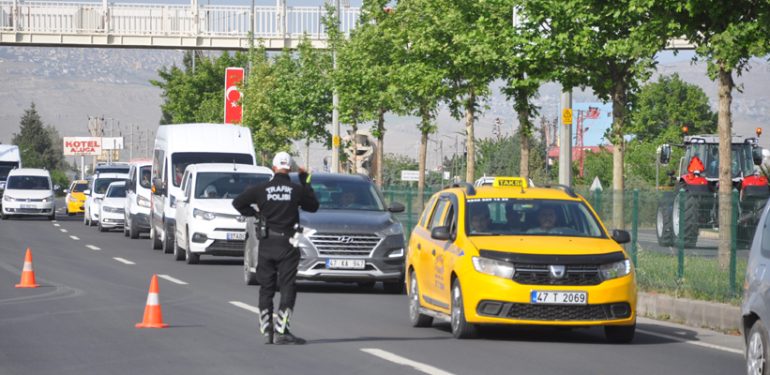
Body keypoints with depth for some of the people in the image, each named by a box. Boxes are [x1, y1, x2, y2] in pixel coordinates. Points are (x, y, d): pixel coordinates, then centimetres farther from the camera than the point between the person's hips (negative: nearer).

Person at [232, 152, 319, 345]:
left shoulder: (262, 189, -1)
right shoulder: (297, 190, -5)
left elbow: (238, 202, 1)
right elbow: (313, 206, 12)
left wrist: (254, 214, 14)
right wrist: (305, 181, 17)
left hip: (266, 244, 2)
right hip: (287, 243, -2)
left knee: (266, 287, 10)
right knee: (287, 287, 0)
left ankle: (266, 331, 10)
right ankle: (280, 331, -9)